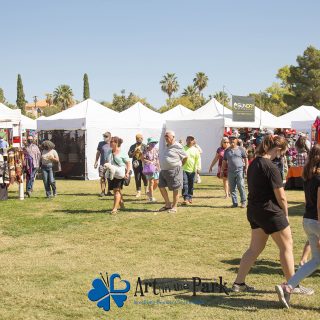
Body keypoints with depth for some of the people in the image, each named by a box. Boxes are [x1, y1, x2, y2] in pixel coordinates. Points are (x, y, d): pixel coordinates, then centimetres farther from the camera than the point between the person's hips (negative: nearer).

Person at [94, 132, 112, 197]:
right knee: (102, 178, -5)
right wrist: (96, 162, 9)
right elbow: (98, 153, 12)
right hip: (102, 164, 0)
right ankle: (102, 191, 0)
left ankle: (109, 191, 17)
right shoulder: (101, 144, 6)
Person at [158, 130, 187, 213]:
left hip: (174, 171, -8)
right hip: (163, 170, 8)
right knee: (161, 187, 7)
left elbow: (185, 157, -3)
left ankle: (174, 207, 12)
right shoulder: (165, 146, 12)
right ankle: (168, 204, 21)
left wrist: (179, 165, 9)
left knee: (175, 189, 1)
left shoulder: (177, 147, -10)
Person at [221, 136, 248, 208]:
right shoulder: (227, 151, 13)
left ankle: (243, 202, 2)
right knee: (232, 188, 4)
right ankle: (235, 203, 11)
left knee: (241, 186, -7)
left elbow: (246, 159, 6)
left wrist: (246, 168, -3)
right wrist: (222, 171, 11)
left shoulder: (240, 149, 5)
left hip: (239, 170, -3)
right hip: (230, 171, 3)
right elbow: (224, 161, 16)